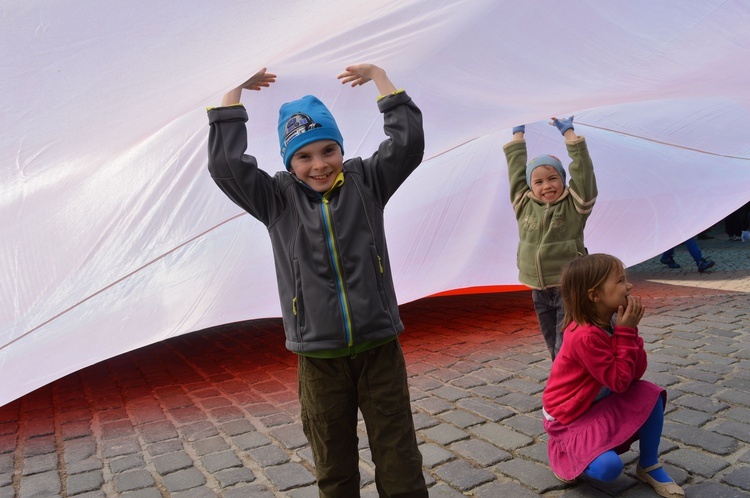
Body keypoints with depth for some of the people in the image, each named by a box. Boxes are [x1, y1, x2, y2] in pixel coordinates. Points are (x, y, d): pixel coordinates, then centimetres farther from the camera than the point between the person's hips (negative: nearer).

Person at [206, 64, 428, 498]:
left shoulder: (366, 182, 3)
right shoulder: (277, 199, 1)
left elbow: (408, 142, -5)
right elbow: (225, 165, -8)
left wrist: (379, 77, -2)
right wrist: (233, 92, -3)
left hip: (380, 349, 0)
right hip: (319, 358, 1)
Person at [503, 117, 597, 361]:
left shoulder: (573, 205, -5)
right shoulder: (524, 205, 3)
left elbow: (583, 170, -13)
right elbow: (516, 170, 10)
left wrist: (569, 133, -9)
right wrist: (518, 134, 18)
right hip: (539, 292, 4)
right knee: (554, 349, 14)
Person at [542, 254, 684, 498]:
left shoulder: (612, 323, -5)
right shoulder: (585, 336, -32)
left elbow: (636, 373, -6)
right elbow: (619, 382, -26)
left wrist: (629, 330, -17)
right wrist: (626, 332, -25)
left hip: (599, 405, 8)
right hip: (568, 417, -8)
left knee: (651, 395, -8)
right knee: (609, 467, -24)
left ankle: (648, 466, 9)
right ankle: (561, 452, 8)